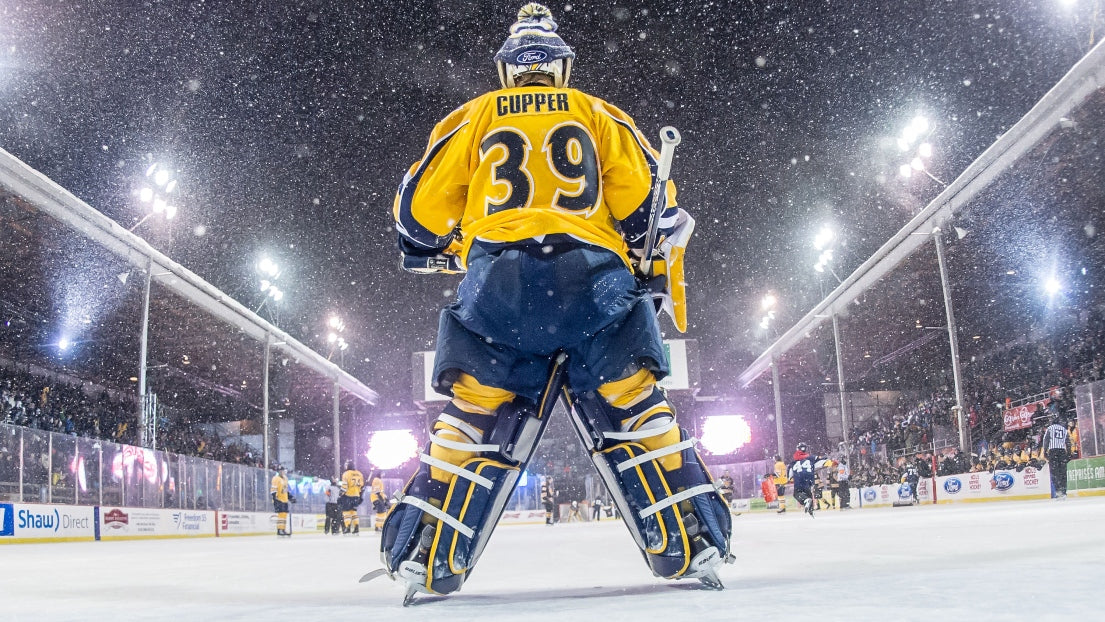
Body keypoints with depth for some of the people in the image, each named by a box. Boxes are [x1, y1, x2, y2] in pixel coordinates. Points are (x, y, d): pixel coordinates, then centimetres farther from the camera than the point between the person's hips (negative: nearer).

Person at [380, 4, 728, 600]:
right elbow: (650, 204, 12)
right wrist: (661, 279, 21)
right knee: (632, 406, 5)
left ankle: (425, 557, 0)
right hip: (594, 278, 0)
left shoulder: (473, 117, 21)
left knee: (473, 416, 5)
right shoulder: (598, 114, 21)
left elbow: (419, 211, 17)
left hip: (498, 279, 0)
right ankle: (692, 547, 0)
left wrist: (448, 249, 36)